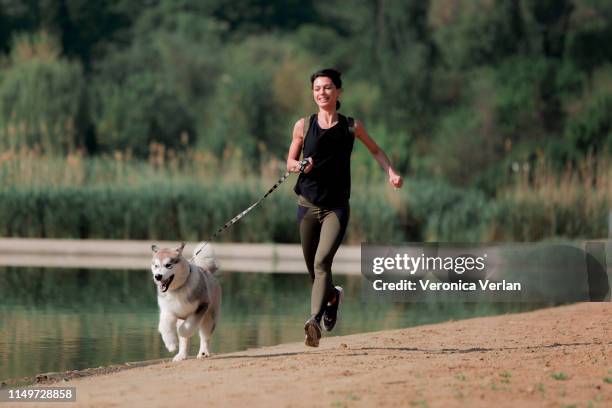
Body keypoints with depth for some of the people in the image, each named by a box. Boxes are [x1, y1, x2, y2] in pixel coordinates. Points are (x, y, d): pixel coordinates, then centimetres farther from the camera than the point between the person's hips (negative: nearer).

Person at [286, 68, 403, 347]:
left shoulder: (351, 127, 1)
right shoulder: (303, 126, 2)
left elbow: (375, 150, 17)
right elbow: (290, 162, 10)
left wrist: (391, 172, 1)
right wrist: (299, 165, -13)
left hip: (336, 208, -2)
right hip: (308, 205, 2)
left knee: (322, 262, -22)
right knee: (313, 270, 12)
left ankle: (314, 321, -32)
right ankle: (333, 296, 45)